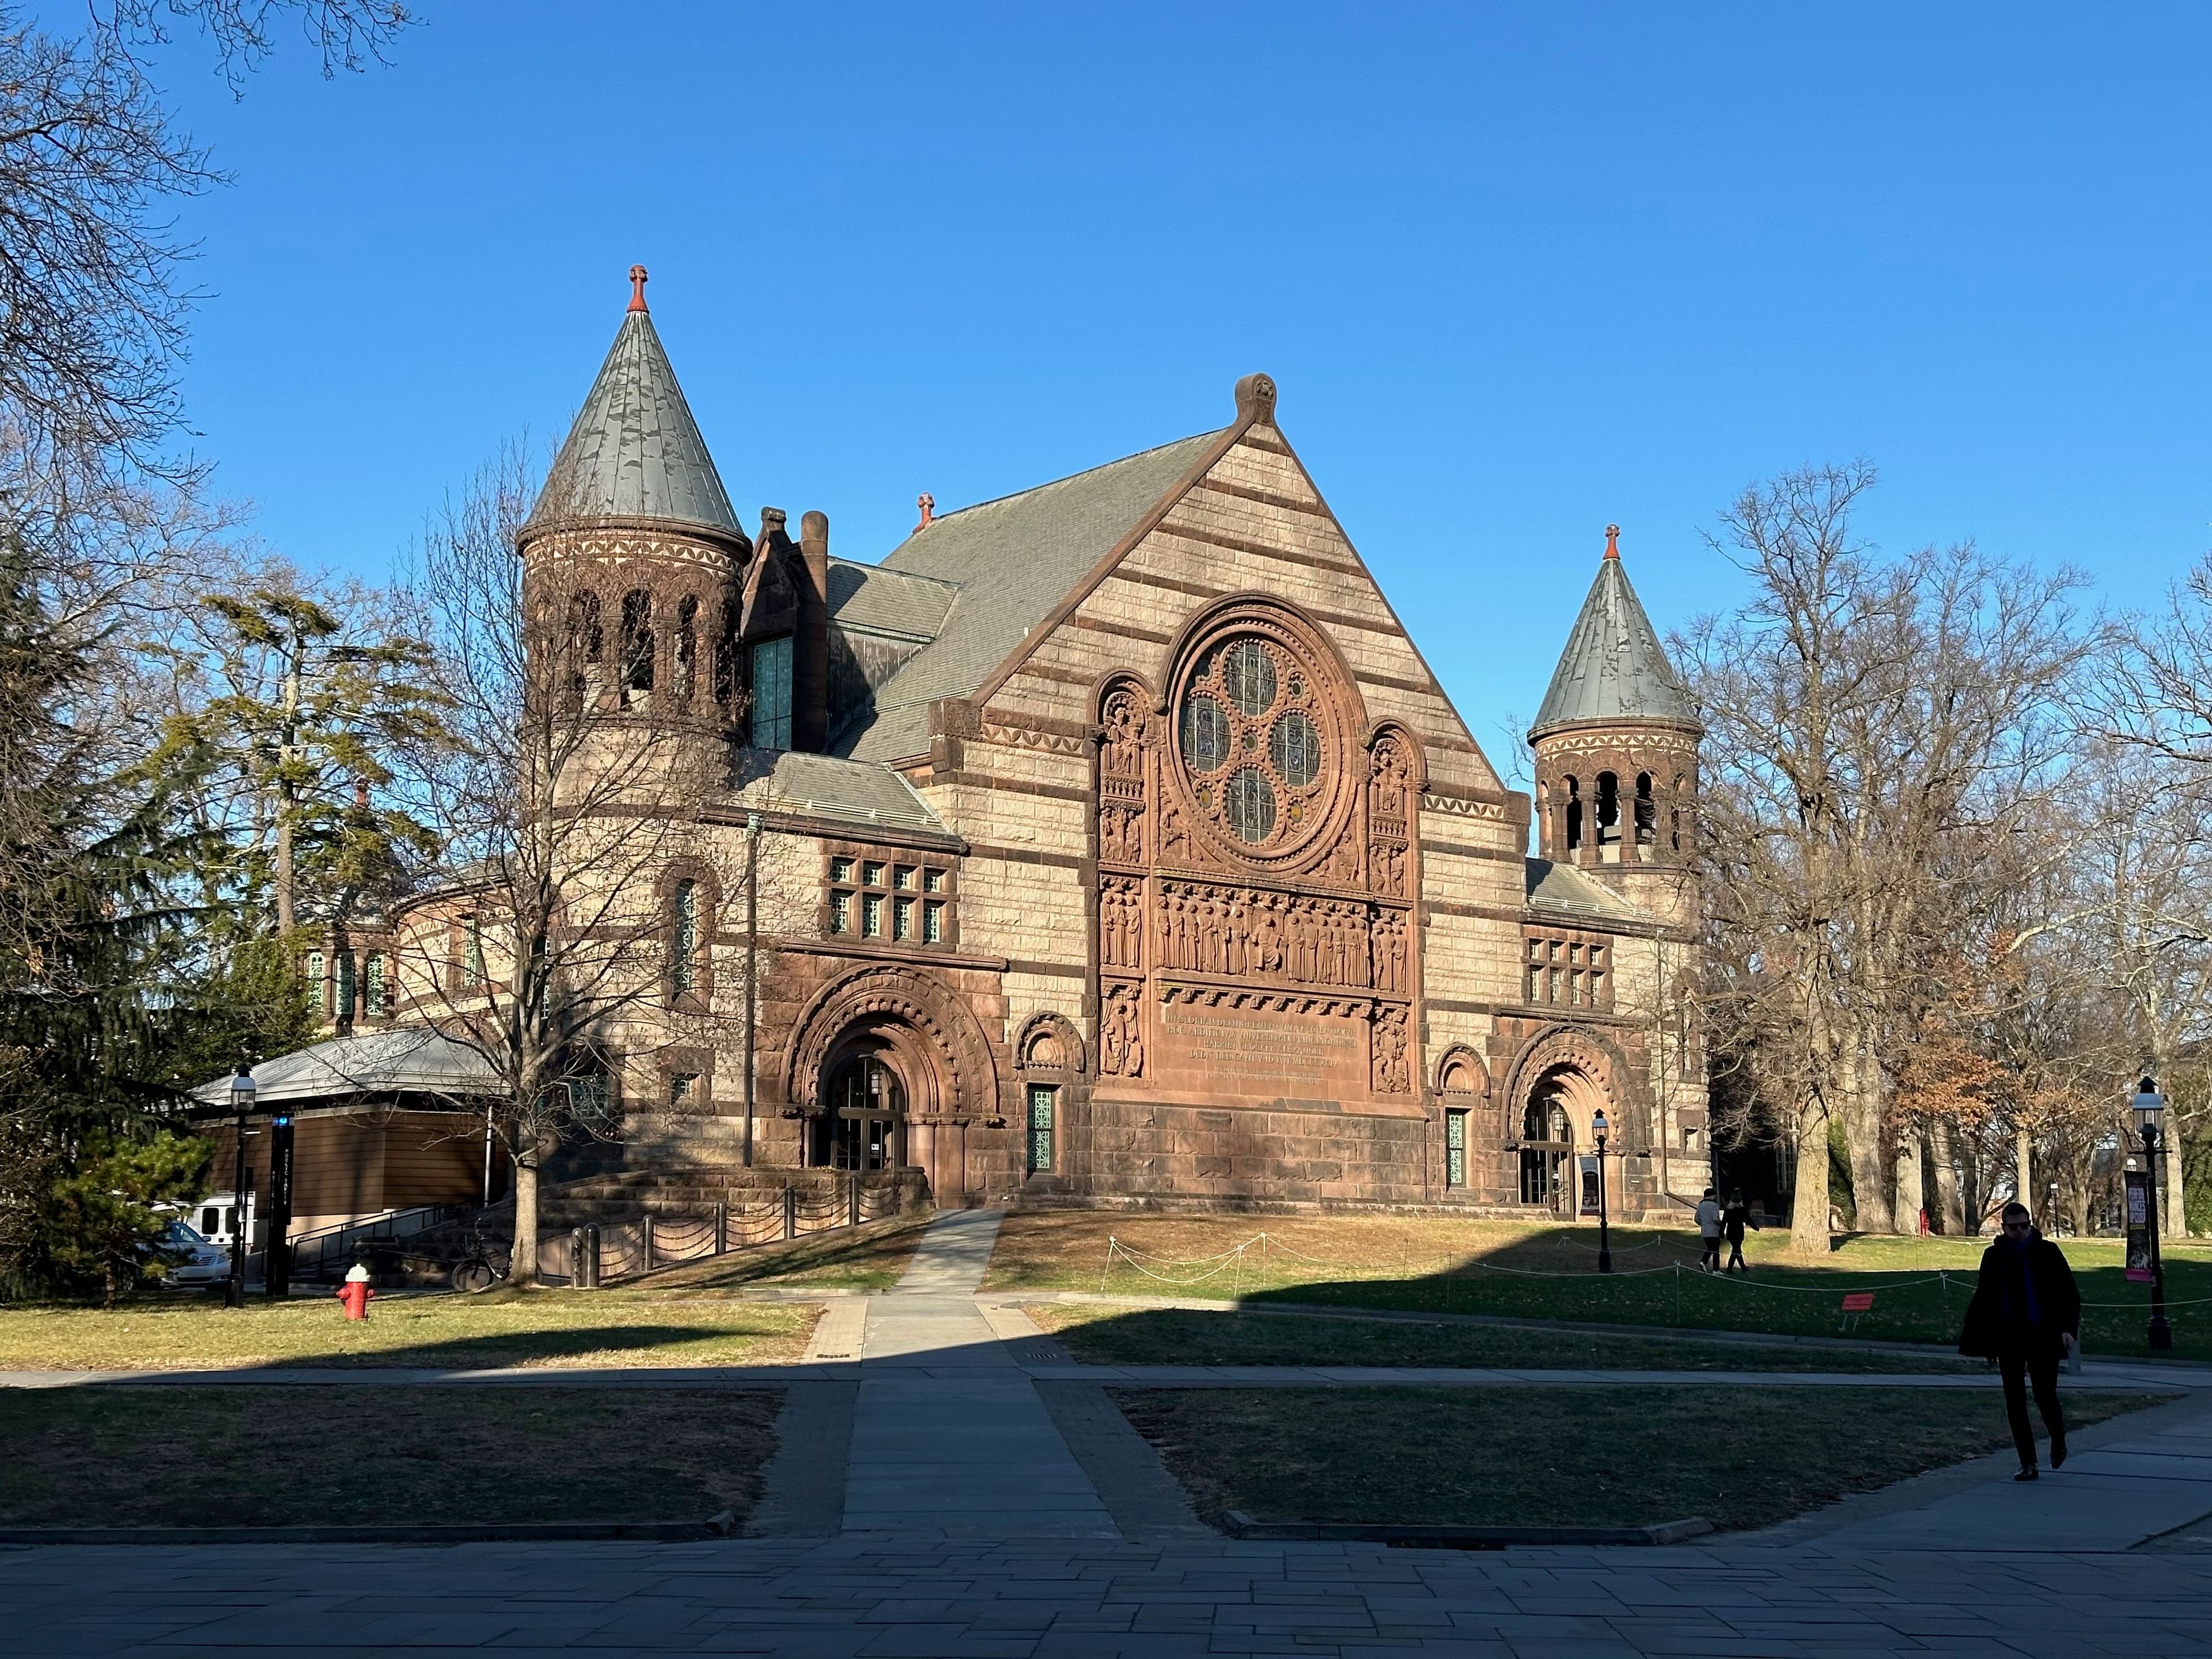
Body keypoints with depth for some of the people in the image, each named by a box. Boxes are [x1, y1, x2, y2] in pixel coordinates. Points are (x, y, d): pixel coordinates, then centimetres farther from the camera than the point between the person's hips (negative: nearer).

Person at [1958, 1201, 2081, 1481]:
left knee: (2045, 1396, -3)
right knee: (2015, 1402, 1)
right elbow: (1982, 1300, 8)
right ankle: (2028, 1463, 8)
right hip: (2009, 1339, 2)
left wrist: (2068, 1328, -12)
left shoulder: (2048, 1252, 0)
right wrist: (1975, 1340, 4)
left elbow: (2070, 1293, 2)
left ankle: (2058, 1441, 29)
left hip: (2043, 1338, -2)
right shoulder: (1994, 1256, 4)